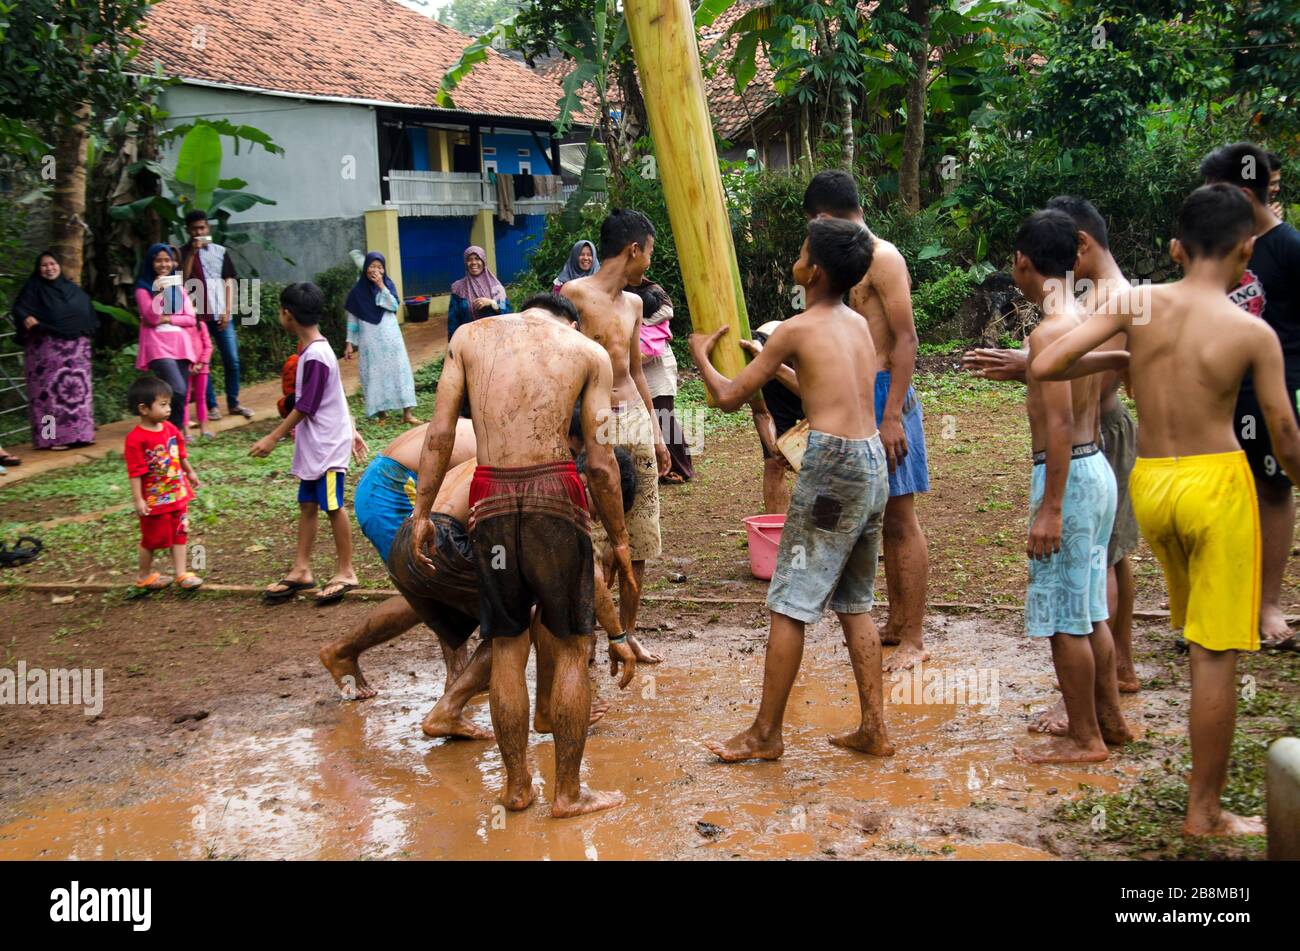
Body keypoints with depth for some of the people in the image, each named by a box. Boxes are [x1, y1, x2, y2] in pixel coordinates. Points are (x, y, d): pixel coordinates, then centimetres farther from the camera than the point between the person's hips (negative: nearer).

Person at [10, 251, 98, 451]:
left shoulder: (73, 290, 16)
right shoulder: (33, 289, 2)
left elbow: (88, 315, 22)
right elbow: (19, 309, -9)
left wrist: (86, 333, 8)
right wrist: (26, 319, -30)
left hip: (75, 348, 5)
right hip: (46, 348, -5)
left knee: (78, 388, 5)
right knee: (51, 389, -9)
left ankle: (78, 433, 11)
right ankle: (52, 438, -10)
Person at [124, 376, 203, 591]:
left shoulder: (170, 428, -1)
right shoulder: (136, 439, -22)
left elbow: (181, 454, 14)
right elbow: (135, 472, -22)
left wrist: (190, 473, 23)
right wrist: (138, 500, -22)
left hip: (178, 494, 6)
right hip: (154, 500, -6)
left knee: (180, 533, 10)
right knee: (152, 539, 10)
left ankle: (181, 574, 17)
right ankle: (144, 576, 29)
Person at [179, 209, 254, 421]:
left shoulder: (221, 251, 8)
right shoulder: (183, 253, 5)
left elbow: (229, 282, 5)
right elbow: (182, 279, -9)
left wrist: (227, 311, -4)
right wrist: (192, 252, -13)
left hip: (220, 315, 1)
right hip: (197, 315, -1)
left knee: (232, 360, 0)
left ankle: (233, 403, 12)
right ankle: (211, 406, 8)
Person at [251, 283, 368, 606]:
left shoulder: (315, 355, -20)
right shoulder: (314, 349, 9)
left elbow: (305, 407, -20)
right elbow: (335, 397, 16)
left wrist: (273, 438, -15)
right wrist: (351, 431, 21)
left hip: (327, 445, -9)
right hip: (313, 445, 9)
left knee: (333, 507, 0)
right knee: (307, 505, 12)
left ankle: (345, 572, 10)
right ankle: (301, 570, 20)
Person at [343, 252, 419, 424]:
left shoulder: (388, 285, 4)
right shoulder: (357, 290, 0)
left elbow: (394, 306, -11)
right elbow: (352, 318, 3)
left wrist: (381, 286, -17)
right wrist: (350, 343, -1)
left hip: (390, 337, 1)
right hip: (370, 340, -1)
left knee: (399, 370, -3)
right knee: (374, 374, 0)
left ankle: (407, 413, -3)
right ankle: (380, 413, 6)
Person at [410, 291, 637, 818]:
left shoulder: (470, 335, 13)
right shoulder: (589, 352, 9)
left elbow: (440, 435, 4)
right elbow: (600, 463, 2)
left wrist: (422, 511, 9)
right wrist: (619, 541, 11)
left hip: (490, 498, 2)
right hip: (555, 493, -2)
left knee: (506, 646, 14)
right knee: (571, 647, 10)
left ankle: (516, 785, 23)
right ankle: (568, 791, 17)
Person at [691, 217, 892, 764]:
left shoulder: (797, 329, -4)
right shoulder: (859, 324, 15)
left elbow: (729, 398, 1)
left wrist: (701, 356, 20)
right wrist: (769, 359, 40)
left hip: (833, 463, -8)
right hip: (874, 462, 8)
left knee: (790, 605, 0)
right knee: (854, 603, 16)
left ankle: (766, 734, 8)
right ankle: (874, 729, 18)